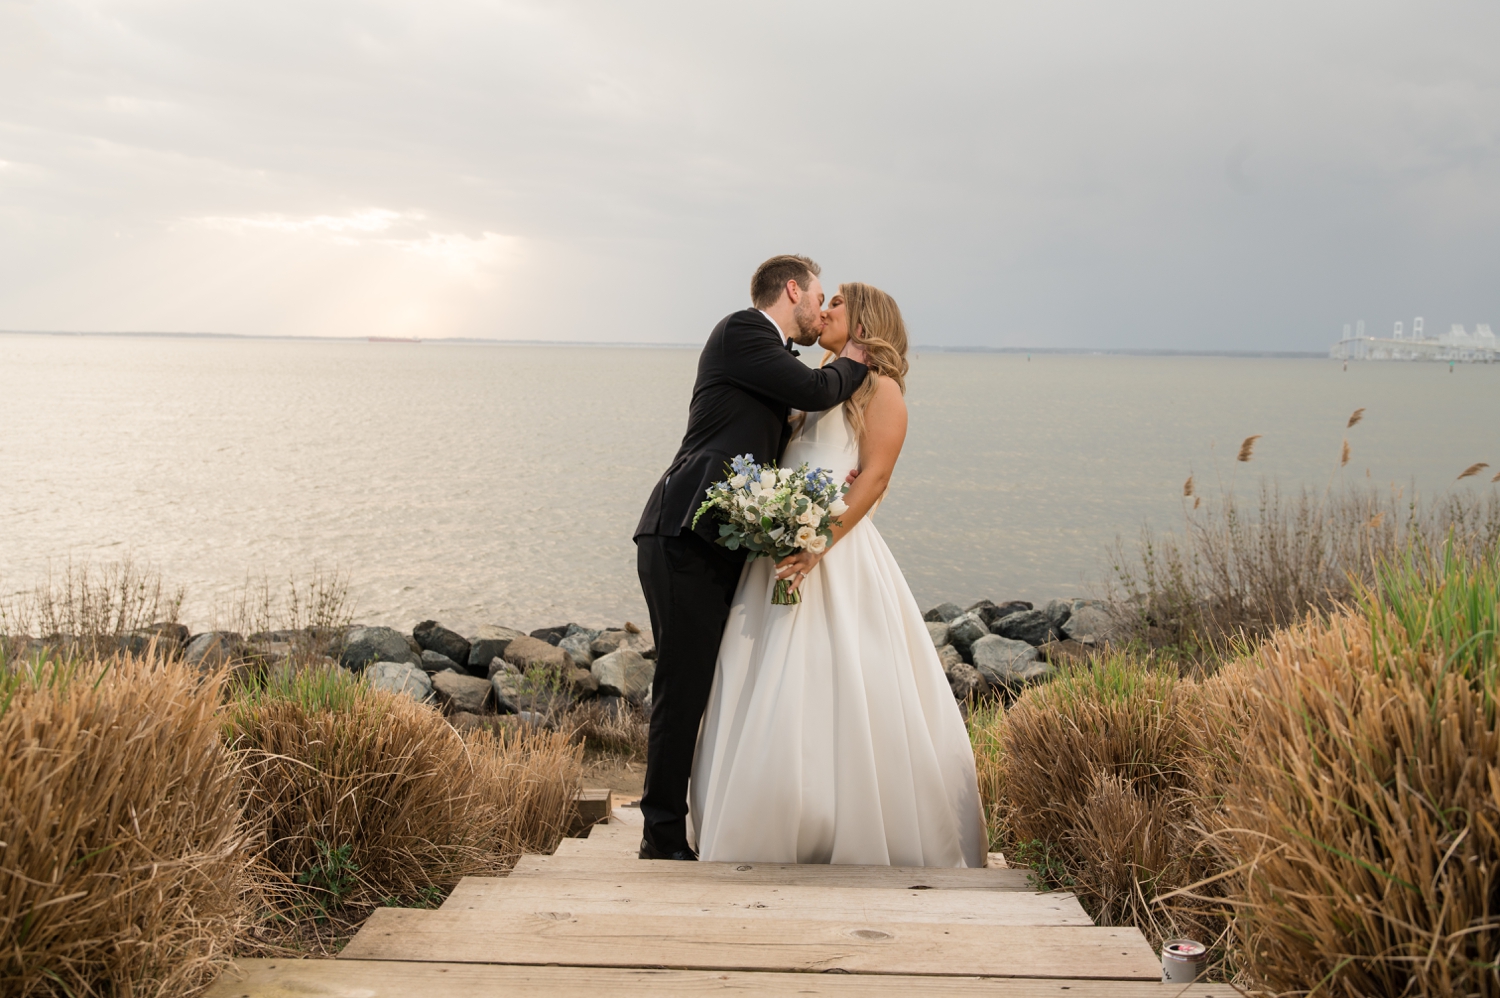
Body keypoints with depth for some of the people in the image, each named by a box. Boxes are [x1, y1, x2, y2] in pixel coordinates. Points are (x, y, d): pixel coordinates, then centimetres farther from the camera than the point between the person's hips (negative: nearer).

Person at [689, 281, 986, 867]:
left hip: (838, 557, -7)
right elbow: (783, 470, 17)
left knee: (846, 696, -6)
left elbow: (873, 478, -11)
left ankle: (866, 832, 5)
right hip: (783, 557, 7)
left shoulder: (880, 389, 1)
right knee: (771, 700, 6)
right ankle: (791, 828, 14)